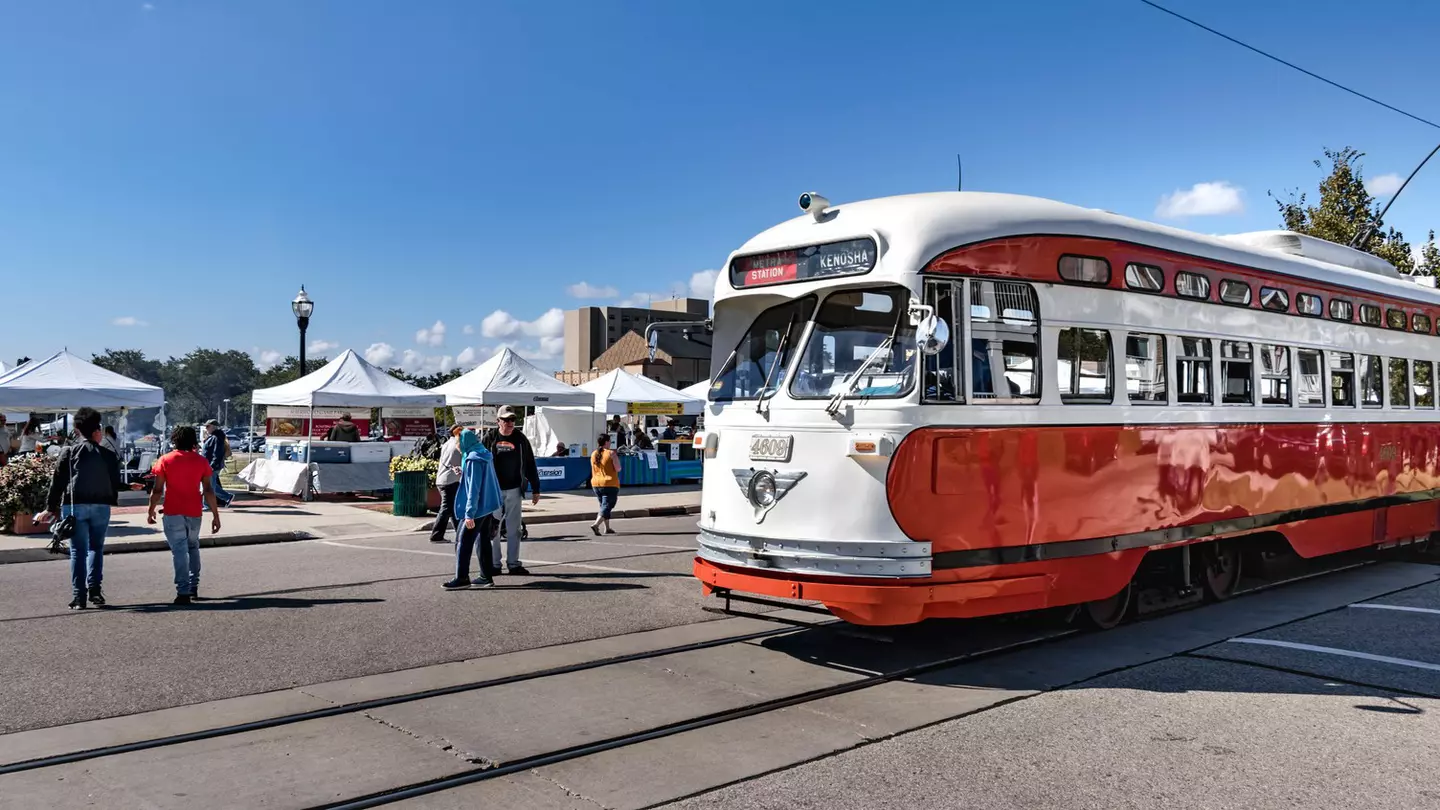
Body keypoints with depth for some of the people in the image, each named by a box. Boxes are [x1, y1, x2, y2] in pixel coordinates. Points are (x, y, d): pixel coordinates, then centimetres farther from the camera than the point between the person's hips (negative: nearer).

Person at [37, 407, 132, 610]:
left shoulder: (69, 452, 1)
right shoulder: (108, 455, 4)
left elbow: (58, 481, 0)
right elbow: (115, 484, 6)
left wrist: (51, 508, 6)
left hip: (74, 506, -1)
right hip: (101, 506, 1)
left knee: (78, 550, 4)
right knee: (96, 548, 15)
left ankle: (79, 596, 2)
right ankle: (94, 589, 1)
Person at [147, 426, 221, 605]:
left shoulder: (165, 460, -2)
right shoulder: (201, 461, 2)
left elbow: (157, 490, -4)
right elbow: (208, 491, -1)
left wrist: (151, 511, 8)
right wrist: (215, 515, 2)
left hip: (173, 513, -2)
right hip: (194, 513, 2)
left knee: (180, 551, -2)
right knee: (193, 547, 21)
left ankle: (183, 592, -8)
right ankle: (194, 587, 21)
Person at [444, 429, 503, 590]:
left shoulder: (474, 459, -18)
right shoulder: (485, 455, 10)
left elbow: (474, 488, -22)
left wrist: (469, 514, -22)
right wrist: (464, 474, 14)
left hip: (478, 508, -9)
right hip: (488, 507, 9)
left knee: (463, 543, -2)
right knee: (483, 542, 13)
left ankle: (462, 579, 1)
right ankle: (486, 577, 16)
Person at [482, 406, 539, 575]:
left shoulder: (520, 439, 3)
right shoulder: (490, 438, 0)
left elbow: (530, 465, 6)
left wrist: (536, 489, 5)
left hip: (514, 489, 1)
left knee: (514, 529, 3)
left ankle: (513, 563, 9)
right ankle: (494, 564, 10)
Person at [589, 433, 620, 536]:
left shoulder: (593, 454, 7)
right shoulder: (611, 453, -12)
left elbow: (593, 471, 15)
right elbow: (618, 469, -12)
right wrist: (615, 458, 3)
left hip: (596, 484, 7)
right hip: (610, 484, -7)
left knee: (603, 505, 20)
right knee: (607, 506, -6)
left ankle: (607, 528, 25)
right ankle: (596, 524, -24)